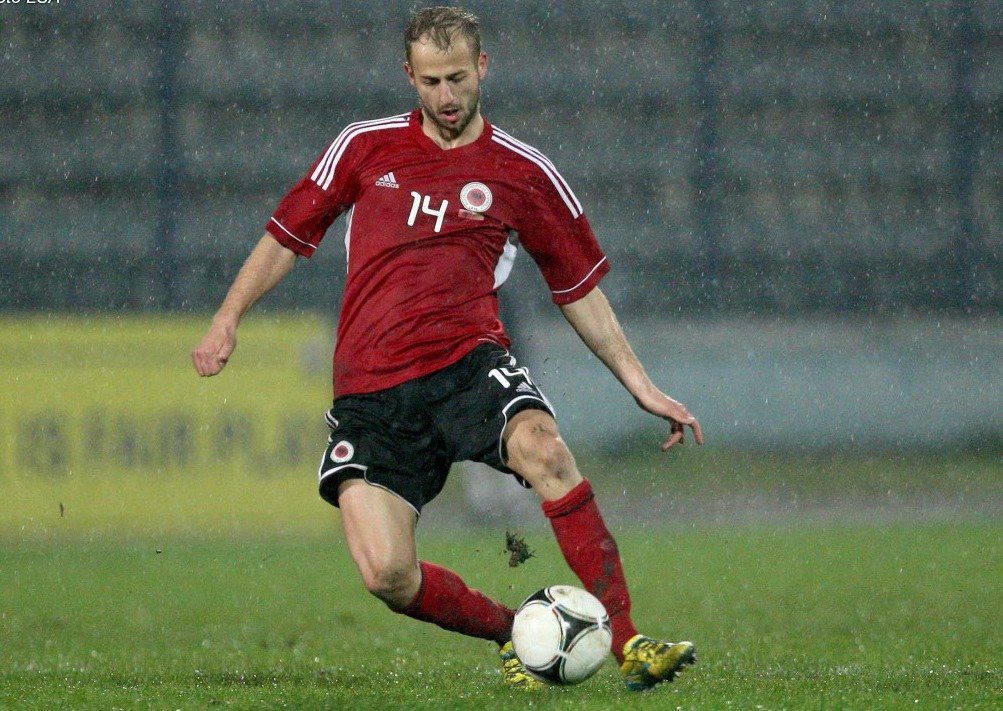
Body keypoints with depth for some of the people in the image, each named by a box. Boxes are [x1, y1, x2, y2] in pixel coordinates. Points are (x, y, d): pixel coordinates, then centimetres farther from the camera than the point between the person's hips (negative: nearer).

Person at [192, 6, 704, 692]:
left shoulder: (524, 172, 8)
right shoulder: (366, 147, 10)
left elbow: (580, 288, 16)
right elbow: (289, 234, 20)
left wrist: (641, 385, 12)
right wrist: (227, 318, 10)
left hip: (468, 361, -1)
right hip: (372, 390, 1)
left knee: (543, 449, -35)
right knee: (387, 575, -19)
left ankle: (627, 642, -30)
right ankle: (515, 634, 8)